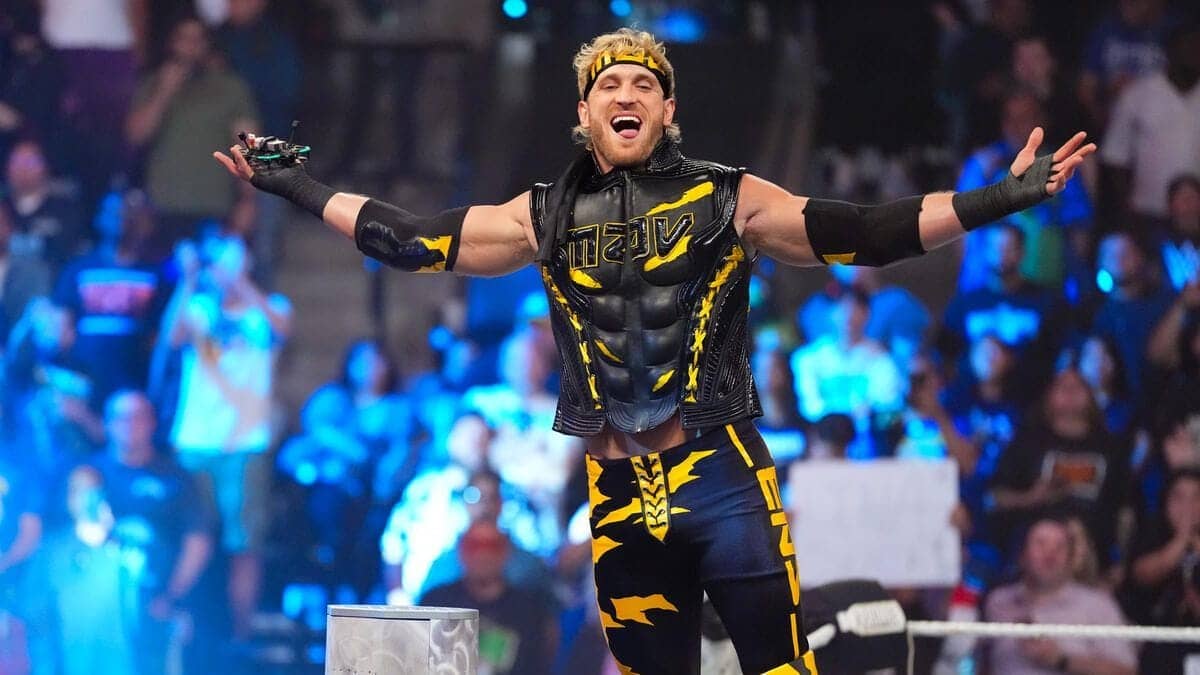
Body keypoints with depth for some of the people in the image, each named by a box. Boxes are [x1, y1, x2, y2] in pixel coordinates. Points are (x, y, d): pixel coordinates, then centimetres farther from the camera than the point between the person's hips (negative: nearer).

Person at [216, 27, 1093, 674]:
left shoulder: (724, 199, 1)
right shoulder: (550, 218, 10)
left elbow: (859, 234, -4)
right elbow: (415, 241, 15)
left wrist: (999, 199, -12)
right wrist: (299, 189, 14)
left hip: (722, 478, -3)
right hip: (619, 496, 3)